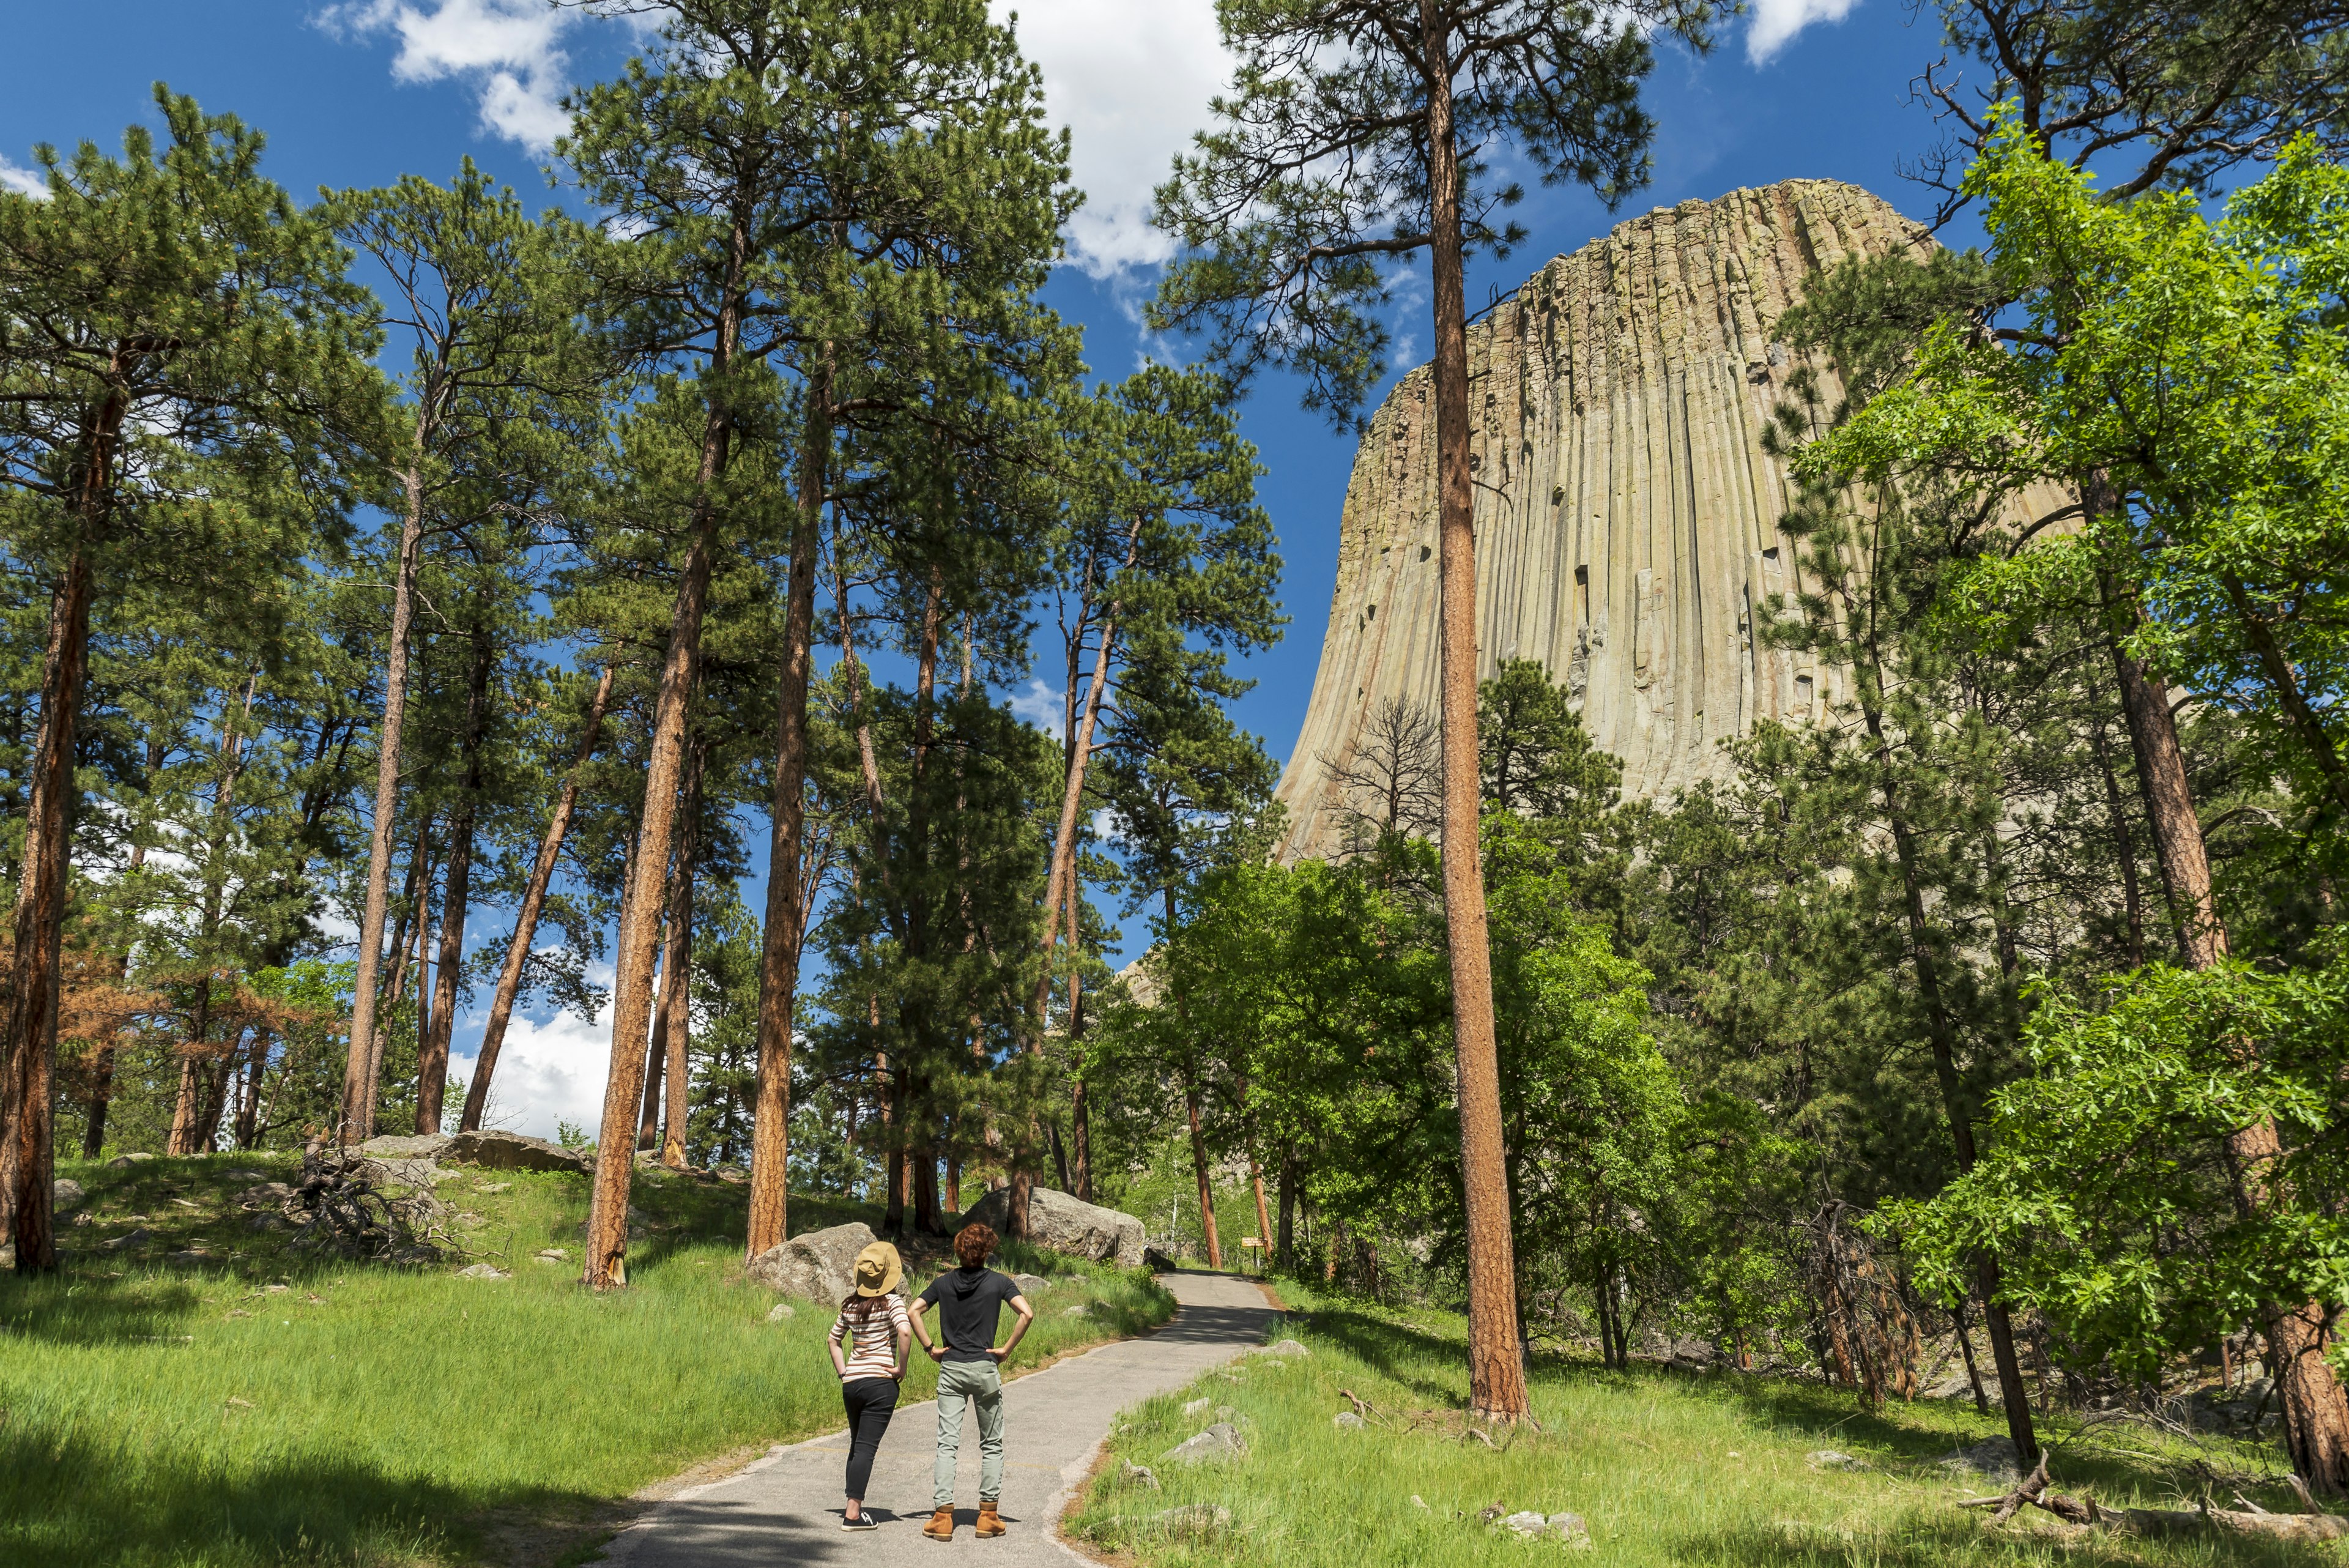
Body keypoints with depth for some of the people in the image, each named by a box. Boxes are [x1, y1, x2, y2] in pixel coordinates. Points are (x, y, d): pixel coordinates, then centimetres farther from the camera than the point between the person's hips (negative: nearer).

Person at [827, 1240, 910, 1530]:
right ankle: (853, 1513, -7)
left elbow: (833, 1339, 18)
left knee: (857, 1444, 18)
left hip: (851, 1383, 6)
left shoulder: (850, 1305, 10)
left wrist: (843, 1371, 17)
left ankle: (852, 1504, 26)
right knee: (867, 1446, -5)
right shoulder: (891, 1301, -8)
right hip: (880, 1382, -6)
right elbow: (905, 1331, -24)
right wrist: (901, 1367, -13)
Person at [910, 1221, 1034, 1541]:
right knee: (992, 1444, 11)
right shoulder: (997, 1282, -4)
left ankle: (943, 1517, -3)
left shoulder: (944, 1282, 4)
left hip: (950, 1369, 2)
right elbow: (1027, 1314, -15)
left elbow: (914, 1311, 0)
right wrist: (1007, 1349, -6)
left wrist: (930, 1348, 3)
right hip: (985, 1369, -2)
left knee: (947, 1443, 3)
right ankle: (988, 1516, 11)